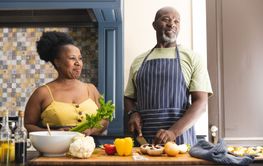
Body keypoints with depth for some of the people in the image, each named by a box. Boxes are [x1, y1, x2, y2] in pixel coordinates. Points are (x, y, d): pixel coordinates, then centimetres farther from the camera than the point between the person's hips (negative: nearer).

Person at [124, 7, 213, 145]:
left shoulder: (192, 58, 2)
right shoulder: (138, 61, 11)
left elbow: (201, 102, -5)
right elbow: (129, 98, 19)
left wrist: (173, 132, -18)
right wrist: (133, 113, -3)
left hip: (180, 139, -2)